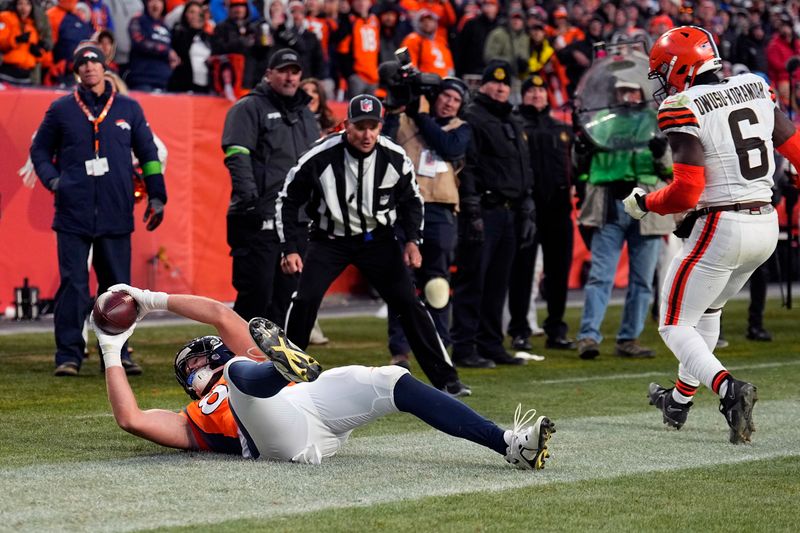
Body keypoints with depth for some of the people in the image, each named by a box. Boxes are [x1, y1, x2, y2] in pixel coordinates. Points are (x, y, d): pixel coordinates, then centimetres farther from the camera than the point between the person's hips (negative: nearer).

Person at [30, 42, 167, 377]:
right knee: (73, 284, -6)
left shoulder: (128, 109, 11)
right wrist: (52, 179, -1)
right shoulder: (61, 110, 8)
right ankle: (68, 355, -4)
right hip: (73, 213, -1)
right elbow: (40, 149, 16)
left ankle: (117, 353, 11)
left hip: (116, 214, 1)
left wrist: (156, 196, 11)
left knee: (117, 286, 4)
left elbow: (149, 154, 16)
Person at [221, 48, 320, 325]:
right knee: (256, 293, -8)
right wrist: (249, 197, -23)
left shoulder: (305, 114, 22)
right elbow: (237, 156, -12)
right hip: (260, 220, -7)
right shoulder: (249, 108, -1)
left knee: (287, 292, 7)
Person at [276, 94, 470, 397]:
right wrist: (290, 249, -14)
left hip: (377, 239, 2)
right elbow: (288, 201, -9)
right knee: (304, 301, -18)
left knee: (409, 303, -4)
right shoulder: (320, 157, -21)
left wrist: (412, 240, -8)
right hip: (329, 240, -2)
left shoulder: (395, 158, -14)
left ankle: (445, 379, 3)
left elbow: (411, 201, 5)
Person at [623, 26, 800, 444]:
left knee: (675, 325, 5)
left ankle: (727, 388, -21)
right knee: (707, 309, 28)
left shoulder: (684, 108, -13)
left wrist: (643, 203, -1)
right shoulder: (756, 89, 6)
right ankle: (680, 400, 41)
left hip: (721, 227, -7)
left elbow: (687, 191, -19)